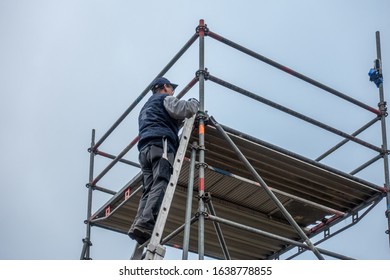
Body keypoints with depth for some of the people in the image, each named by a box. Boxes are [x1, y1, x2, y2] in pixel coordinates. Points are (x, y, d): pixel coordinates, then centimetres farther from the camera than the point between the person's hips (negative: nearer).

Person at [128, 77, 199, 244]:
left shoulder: (146, 107, 39)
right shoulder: (165, 98, 14)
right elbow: (183, 110, -4)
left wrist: (183, 122, 44)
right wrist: (195, 102, 16)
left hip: (144, 150, 8)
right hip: (161, 145, -8)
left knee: (149, 189, -4)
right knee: (160, 185, -22)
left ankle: (139, 225, -24)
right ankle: (146, 223, -41)